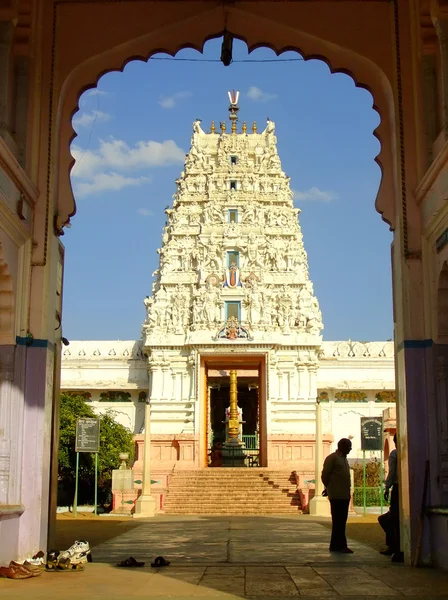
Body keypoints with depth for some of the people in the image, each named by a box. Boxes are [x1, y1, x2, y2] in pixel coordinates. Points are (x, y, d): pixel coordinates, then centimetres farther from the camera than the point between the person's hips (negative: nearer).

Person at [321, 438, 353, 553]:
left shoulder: (344, 458, 18)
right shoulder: (332, 458, -9)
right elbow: (325, 475, -10)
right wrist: (329, 488, 3)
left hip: (345, 495, 8)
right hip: (337, 495, -8)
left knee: (341, 521, 10)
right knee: (338, 521, -6)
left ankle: (335, 545, 16)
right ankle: (340, 545, -3)